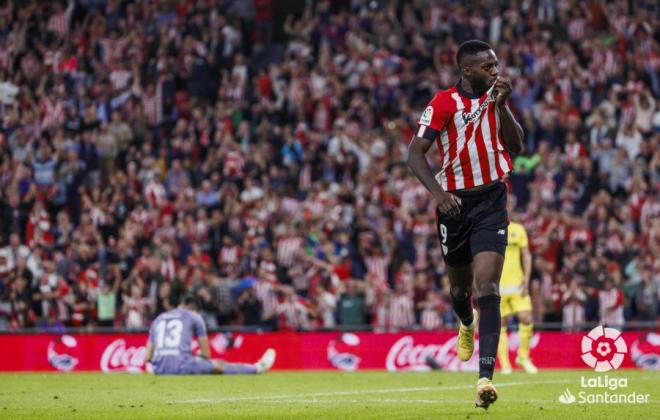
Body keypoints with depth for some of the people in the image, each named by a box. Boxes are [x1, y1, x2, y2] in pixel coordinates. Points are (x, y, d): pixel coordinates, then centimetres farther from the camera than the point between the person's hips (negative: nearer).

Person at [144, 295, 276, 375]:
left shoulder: (157, 319, 22)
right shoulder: (194, 316, 12)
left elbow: (147, 357, 14)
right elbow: (206, 354, 12)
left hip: (159, 370, 3)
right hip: (182, 366, -3)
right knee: (219, 365, 19)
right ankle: (257, 367, 31)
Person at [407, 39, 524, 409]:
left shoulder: (496, 97, 4)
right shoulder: (443, 103, -9)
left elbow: (516, 147, 1)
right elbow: (416, 151, -10)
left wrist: (502, 105, -11)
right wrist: (438, 192, -23)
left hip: (492, 202, 1)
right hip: (455, 202, -1)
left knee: (487, 288, -15)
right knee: (461, 285, 17)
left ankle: (486, 377, -23)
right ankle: (467, 326, 56)